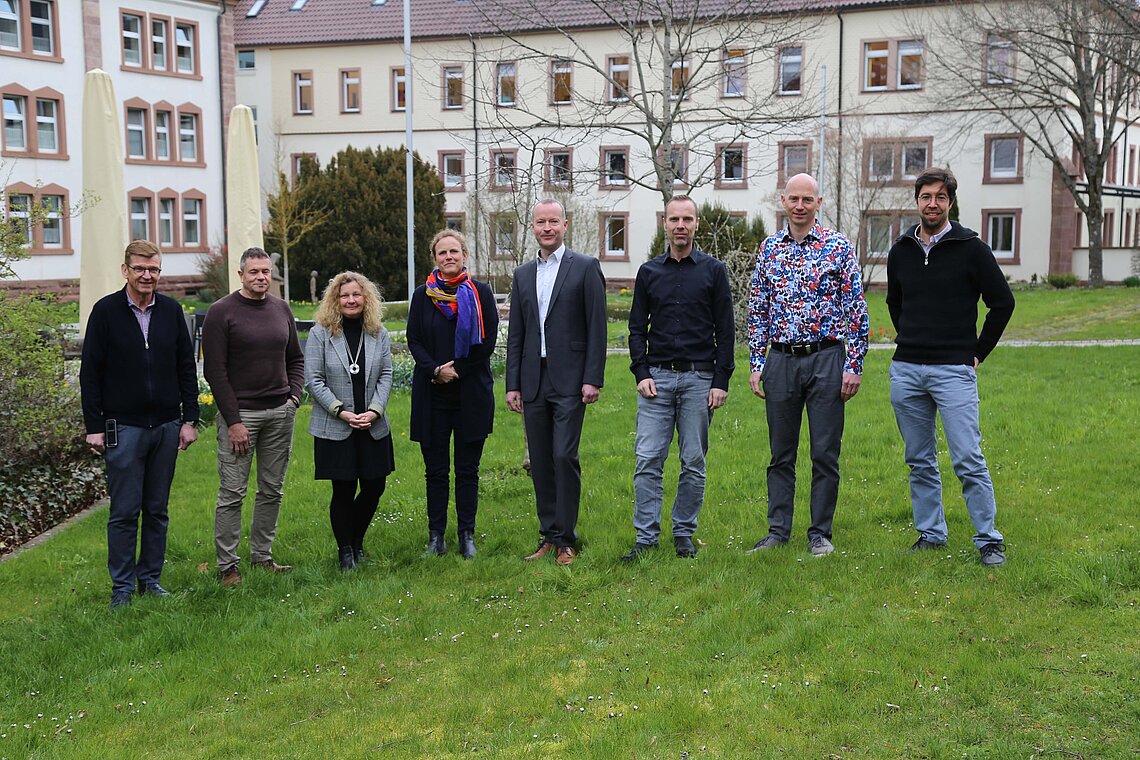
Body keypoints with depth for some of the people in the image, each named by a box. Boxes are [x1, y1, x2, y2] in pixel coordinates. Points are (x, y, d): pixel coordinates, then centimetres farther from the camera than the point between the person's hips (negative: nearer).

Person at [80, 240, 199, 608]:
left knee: (157, 509, 10)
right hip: (123, 427, -3)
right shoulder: (106, 311, -3)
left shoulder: (171, 310, 6)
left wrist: (189, 419, 5)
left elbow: (187, 368, 10)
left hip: (166, 426, 3)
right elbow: (90, 372, -2)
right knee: (124, 512, 0)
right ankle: (122, 586, 11)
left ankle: (151, 578, 21)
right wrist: (94, 426, -6)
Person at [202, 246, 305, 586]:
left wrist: (294, 395, 4)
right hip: (240, 413, -5)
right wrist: (233, 421, -13)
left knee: (272, 490, 10)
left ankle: (262, 555, 21)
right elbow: (214, 370, -9)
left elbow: (296, 358, 21)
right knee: (232, 493, -3)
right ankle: (227, 565, 5)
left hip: (280, 413, 5)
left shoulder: (281, 309, 11)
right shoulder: (221, 312, -5)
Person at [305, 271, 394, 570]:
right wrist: (341, 412, -14)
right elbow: (313, 380, -7)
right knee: (343, 491, 0)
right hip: (334, 429, -3)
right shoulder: (320, 333, -4)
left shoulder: (379, 333, 6)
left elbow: (386, 375, 5)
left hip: (373, 427, 3)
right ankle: (345, 549, 19)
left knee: (374, 486, 6)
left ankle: (357, 540, 29)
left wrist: (374, 411, -9)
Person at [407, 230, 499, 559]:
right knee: (436, 470, 5)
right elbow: (414, 340, 3)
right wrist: (435, 370, -13)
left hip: (471, 393, -1)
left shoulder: (481, 293, 3)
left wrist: (455, 370, -8)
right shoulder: (423, 295, 7)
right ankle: (436, 535, 13)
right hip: (432, 395, 1)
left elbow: (487, 341, -2)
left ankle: (467, 535, 12)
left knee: (467, 469, 4)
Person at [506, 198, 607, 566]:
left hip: (569, 381, -5)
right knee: (540, 461, 7)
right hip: (533, 381, 5)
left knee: (565, 456, -9)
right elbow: (515, 334, 15)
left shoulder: (585, 268, 0)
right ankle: (548, 536, 16)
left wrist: (592, 379, -11)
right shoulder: (523, 274, 15)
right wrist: (512, 384, 9)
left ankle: (566, 539, 0)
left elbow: (597, 327, -4)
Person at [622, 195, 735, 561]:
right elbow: (637, 328, 11)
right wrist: (641, 373, -2)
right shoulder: (649, 271, 9)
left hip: (699, 378, -1)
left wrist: (721, 381, -4)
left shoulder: (713, 270, 5)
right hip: (657, 378, 1)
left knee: (693, 463, 4)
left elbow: (725, 330, 3)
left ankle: (684, 534, 15)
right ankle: (646, 537, 1)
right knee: (647, 460, -4)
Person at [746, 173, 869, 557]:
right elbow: (757, 310, 11)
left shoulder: (839, 246, -1)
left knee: (825, 453, 2)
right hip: (781, 360, 3)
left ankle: (820, 533, 12)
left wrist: (854, 365, -8)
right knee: (780, 453, 8)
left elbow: (856, 310, -3)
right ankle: (778, 529, 17)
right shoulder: (769, 248, 8)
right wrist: (756, 364, 5)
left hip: (826, 358, -3)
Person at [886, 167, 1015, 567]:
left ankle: (989, 540, 2)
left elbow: (1002, 302, 0)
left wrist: (978, 352, 0)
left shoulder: (971, 248, -3)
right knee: (920, 462, 10)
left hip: (954, 372, -5)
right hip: (905, 370, 5)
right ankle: (931, 534, 21)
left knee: (968, 461, -8)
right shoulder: (900, 251, 10)